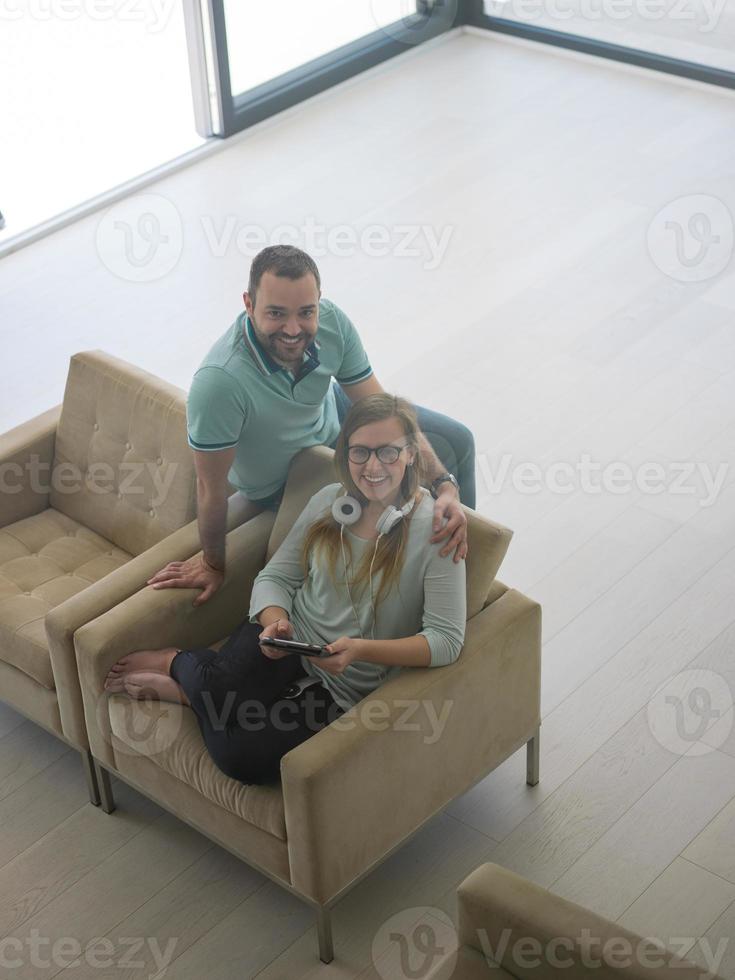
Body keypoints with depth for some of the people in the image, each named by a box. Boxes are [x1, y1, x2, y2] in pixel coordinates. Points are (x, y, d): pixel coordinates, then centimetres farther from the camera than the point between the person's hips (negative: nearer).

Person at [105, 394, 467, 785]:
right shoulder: (329, 501, 3)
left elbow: (447, 639, -17)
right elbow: (274, 577, 7)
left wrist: (361, 650, -29)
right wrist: (276, 621, -17)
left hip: (341, 690, -2)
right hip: (289, 639, 3)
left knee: (241, 758, -28)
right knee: (222, 688, -34)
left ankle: (184, 681, 2)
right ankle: (181, 666, 2)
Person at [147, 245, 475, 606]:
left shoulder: (330, 321, -29)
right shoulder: (219, 382, -45)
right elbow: (211, 488, -30)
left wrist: (445, 485, -33)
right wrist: (213, 565, -15)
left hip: (331, 415, 5)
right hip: (281, 480, -5)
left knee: (457, 441, 12)